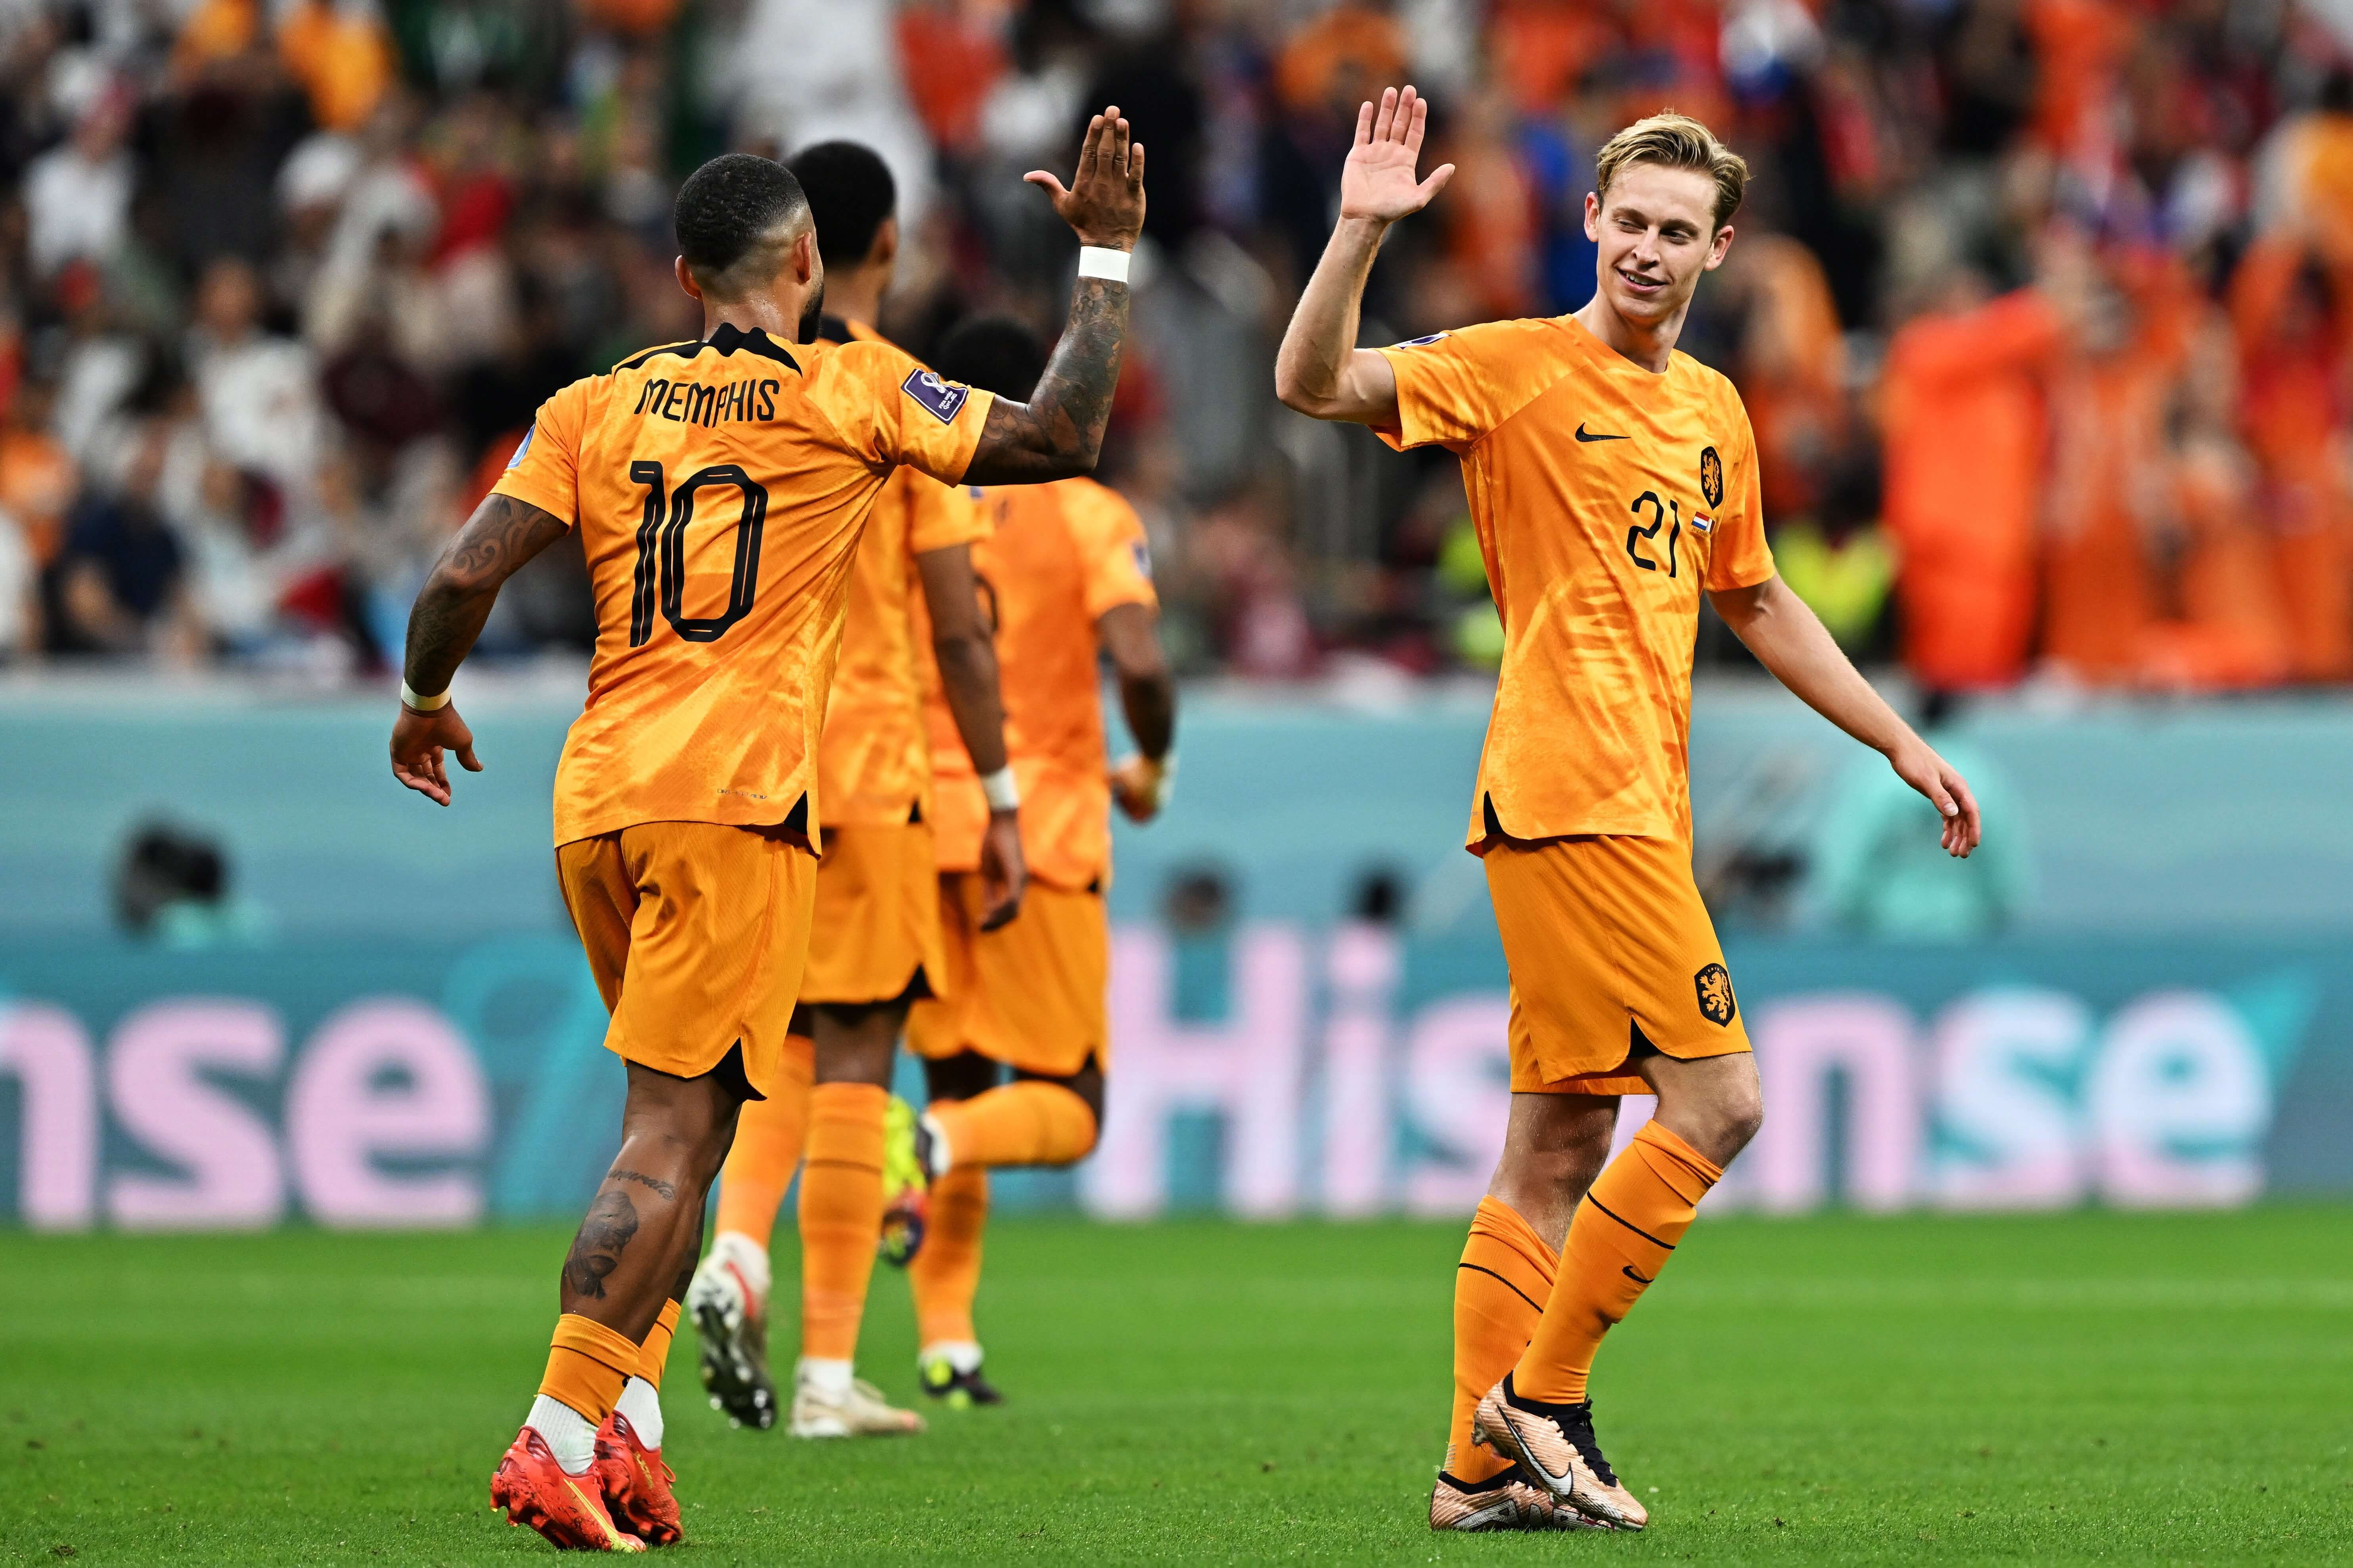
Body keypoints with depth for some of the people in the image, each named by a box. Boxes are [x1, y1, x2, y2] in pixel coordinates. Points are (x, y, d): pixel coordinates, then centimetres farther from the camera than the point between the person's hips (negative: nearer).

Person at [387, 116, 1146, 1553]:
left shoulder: (597, 407, 12)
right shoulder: (849, 393, 3)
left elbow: (466, 575, 5)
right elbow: (1059, 437, 4)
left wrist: (425, 703, 23)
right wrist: (1107, 257, 13)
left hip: (598, 793, 5)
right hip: (737, 792, -5)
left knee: (674, 1118, 19)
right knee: (677, 1130, -8)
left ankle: (628, 1421, 8)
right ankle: (559, 1442, -19)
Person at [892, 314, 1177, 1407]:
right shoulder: (1087, 516, -1)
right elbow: (1139, 665, -14)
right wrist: (1151, 770, 5)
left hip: (915, 825, 3)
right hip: (1042, 818, -3)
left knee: (955, 1079, 15)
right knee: (1066, 1110, 5)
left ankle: (945, 1340, 3)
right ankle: (946, 1145, -29)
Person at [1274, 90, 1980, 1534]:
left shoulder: (1714, 413, 18)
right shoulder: (1517, 370, -4)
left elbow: (1756, 601, 29)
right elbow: (1313, 383, -16)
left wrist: (1901, 742, 29)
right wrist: (1363, 232, -29)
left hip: (1645, 807, 8)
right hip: (1572, 798, -8)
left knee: (1563, 1144, 7)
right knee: (1717, 1099, -12)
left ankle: (1487, 1466, 10)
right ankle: (1541, 1399, -5)